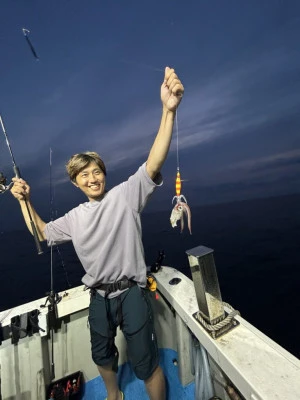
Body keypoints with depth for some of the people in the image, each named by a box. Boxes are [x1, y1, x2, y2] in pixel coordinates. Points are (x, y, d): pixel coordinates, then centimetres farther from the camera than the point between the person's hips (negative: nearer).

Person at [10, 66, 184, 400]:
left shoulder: (125, 194, -13)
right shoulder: (75, 217, 4)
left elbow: (153, 165, -27)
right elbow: (42, 234, 15)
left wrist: (168, 110, -37)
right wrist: (24, 200, 4)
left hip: (131, 292, -5)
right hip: (99, 297, 6)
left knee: (146, 363, 8)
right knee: (102, 356, 29)